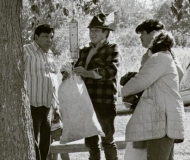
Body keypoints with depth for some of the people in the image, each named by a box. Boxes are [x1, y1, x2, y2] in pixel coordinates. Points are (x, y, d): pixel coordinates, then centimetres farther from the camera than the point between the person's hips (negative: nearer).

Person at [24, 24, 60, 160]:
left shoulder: (50, 54, 19)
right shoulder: (26, 51, -4)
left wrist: (56, 106, 23)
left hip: (48, 107, 7)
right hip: (32, 105, -7)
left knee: (45, 144, 7)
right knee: (33, 142, -9)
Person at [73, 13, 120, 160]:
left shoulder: (112, 49, 0)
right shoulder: (85, 51, 18)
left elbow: (112, 70, -15)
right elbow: (77, 69, 18)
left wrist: (88, 73, -27)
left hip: (105, 101, -6)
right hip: (87, 101, 6)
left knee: (107, 139, -3)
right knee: (90, 140, 10)